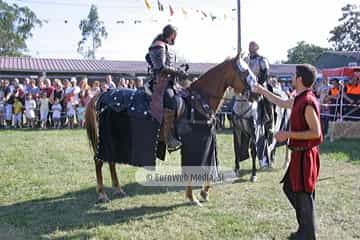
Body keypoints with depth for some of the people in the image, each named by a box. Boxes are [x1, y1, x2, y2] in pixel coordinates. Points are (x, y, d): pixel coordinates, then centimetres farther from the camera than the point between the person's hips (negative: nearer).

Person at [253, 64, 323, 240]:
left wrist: (288, 134, -22)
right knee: (289, 188, 20)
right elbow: (281, 103, 27)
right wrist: (262, 91, 31)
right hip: (299, 154, 10)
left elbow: (316, 132, -24)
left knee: (304, 194, 2)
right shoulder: (299, 99, 8)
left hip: (305, 155, -10)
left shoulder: (307, 102, -21)